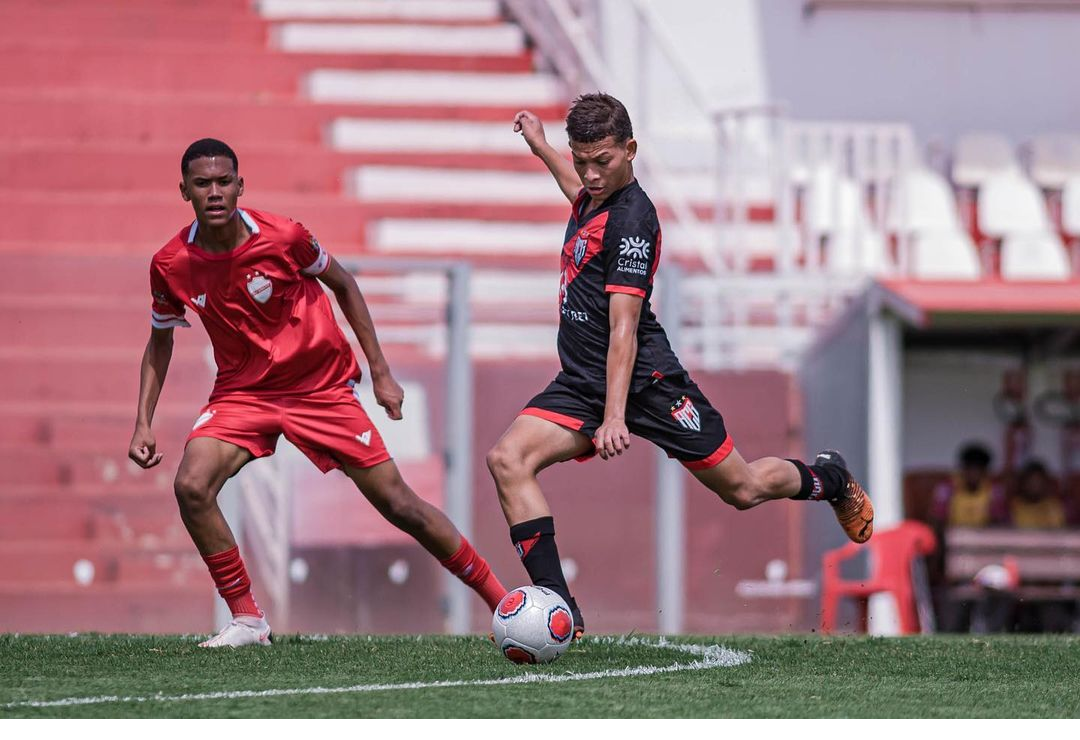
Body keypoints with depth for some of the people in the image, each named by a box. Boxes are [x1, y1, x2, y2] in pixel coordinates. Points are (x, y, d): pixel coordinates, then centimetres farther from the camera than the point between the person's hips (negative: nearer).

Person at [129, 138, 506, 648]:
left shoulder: (282, 238, -18)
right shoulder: (171, 265, -11)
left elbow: (343, 285, 0)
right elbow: (160, 340, 8)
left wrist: (380, 372, 0)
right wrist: (144, 423, 1)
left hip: (321, 388, -2)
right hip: (242, 392, 2)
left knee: (397, 502, -1)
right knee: (191, 486, -24)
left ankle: (501, 600, 13)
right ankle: (247, 620, -10)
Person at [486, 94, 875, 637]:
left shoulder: (632, 220, -18)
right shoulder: (594, 196, 8)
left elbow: (622, 328, -25)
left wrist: (614, 416, -31)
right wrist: (540, 148, 42)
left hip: (646, 382, -8)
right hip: (581, 382, 8)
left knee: (743, 489, 4)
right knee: (507, 459, -17)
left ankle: (827, 478, 39)